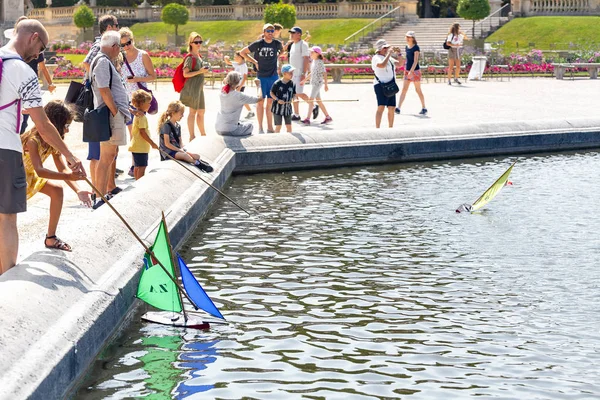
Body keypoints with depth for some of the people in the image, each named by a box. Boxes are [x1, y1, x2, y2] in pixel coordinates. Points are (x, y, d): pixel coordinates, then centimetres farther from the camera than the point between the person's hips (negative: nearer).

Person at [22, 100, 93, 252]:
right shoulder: (33, 140, -33)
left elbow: (62, 169, -10)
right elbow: (39, 171, -43)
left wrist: (78, 191, -24)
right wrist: (68, 176, -51)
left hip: (29, 175, 8)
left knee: (57, 190, -3)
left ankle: (51, 238, 4)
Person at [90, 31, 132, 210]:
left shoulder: (105, 61, 18)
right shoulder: (103, 62, -14)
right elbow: (104, 90, -20)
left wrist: (122, 111, 20)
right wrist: (116, 113, -18)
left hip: (115, 115, 11)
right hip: (111, 114, -11)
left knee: (111, 154, 17)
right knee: (107, 157, -10)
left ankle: (106, 193, 26)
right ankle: (100, 198, -10)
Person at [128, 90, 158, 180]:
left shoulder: (137, 115, 14)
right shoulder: (142, 117, -18)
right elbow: (142, 132, -22)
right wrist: (152, 143, -17)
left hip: (136, 145, 11)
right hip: (141, 147, -11)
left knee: (137, 166, 16)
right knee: (142, 167, -9)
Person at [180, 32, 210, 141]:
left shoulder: (199, 56, 13)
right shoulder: (190, 58, -14)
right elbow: (185, 74, -20)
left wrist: (205, 70, 14)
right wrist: (200, 71, -23)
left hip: (199, 87, 9)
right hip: (192, 87, -9)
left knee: (201, 112, 16)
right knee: (193, 111, -5)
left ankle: (203, 134, 26)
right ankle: (192, 137, -1)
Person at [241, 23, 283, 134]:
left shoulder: (277, 44, 2)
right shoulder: (258, 44, -6)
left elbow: (282, 49, 27)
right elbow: (242, 52, 2)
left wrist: (277, 56, 9)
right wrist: (254, 62, -3)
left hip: (274, 76, 3)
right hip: (261, 76, -3)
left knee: (271, 102, 7)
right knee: (260, 101, 2)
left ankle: (270, 127, 13)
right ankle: (260, 127, 8)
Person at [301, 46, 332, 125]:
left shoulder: (320, 62, -13)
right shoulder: (313, 62, 14)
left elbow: (324, 73, -15)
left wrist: (325, 84, -18)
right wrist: (304, 80, 25)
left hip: (318, 83, -9)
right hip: (313, 83, 9)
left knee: (310, 99, -14)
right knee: (318, 100, 12)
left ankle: (308, 119, -16)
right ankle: (328, 117, 19)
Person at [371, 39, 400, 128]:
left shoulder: (389, 58, 18)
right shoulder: (376, 58, -8)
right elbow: (382, 65, -28)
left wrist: (399, 54, 8)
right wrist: (389, 53, -20)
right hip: (381, 85, -8)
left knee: (391, 108, 7)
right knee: (381, 107, -19)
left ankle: (391, 128, 17)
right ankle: (377, 129, -23)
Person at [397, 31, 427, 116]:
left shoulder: (416, 48, -13)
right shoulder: (406, 47, 9)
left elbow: (415, 61, -19)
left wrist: (411, 71, -26)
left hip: (415, 71, -7)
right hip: (407, 71, 7)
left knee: (418, 90, 1)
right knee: (404, 89, 0)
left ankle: (424, 108, 12)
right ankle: (398, 108, -4)